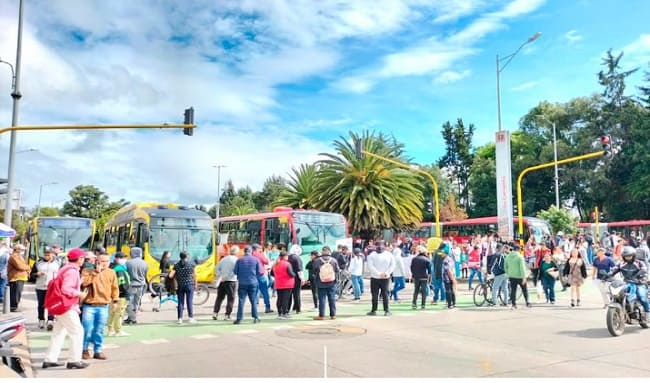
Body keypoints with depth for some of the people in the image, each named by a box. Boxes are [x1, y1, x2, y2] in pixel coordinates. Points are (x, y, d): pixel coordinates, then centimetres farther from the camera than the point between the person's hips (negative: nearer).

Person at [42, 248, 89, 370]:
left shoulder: (67, 269, 14)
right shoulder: (72, 271, -18)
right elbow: (66, 289, -26)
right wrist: (79, 293, -16)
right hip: (67, 306, -10)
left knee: (59, 333, 15)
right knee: (77, 332, -4)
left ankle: (49, 359, 19)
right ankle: (74, 360, 0)